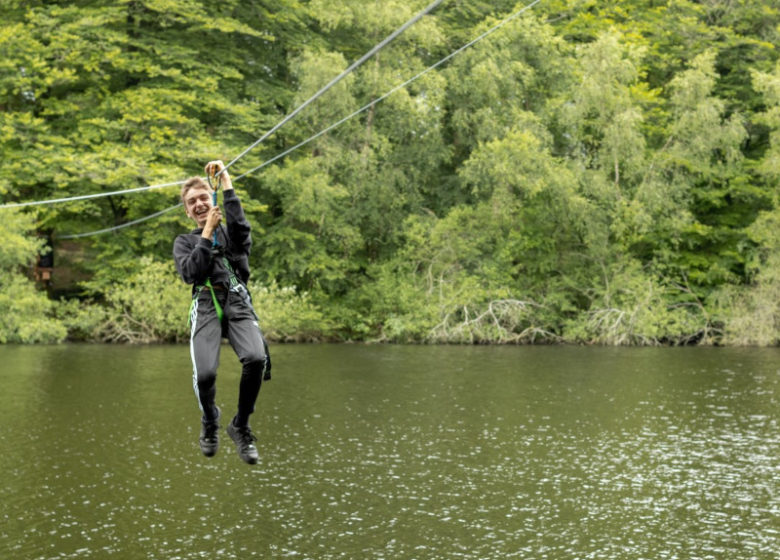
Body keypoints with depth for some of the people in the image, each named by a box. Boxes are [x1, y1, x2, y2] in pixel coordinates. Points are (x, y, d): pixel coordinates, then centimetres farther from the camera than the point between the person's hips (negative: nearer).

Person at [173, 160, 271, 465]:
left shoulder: (232, 234, 22)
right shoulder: (185, 241, 22)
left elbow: (240, 225, -5)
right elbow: (190, 273, 2)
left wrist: (225, 179, -1)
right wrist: (207, 232, 5)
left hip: (237, 303, 0)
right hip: (206, 305, 0)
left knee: (256, 359, -31)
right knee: (205, 373, -27)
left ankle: (241, 427, -7)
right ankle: (209, 422, 9)